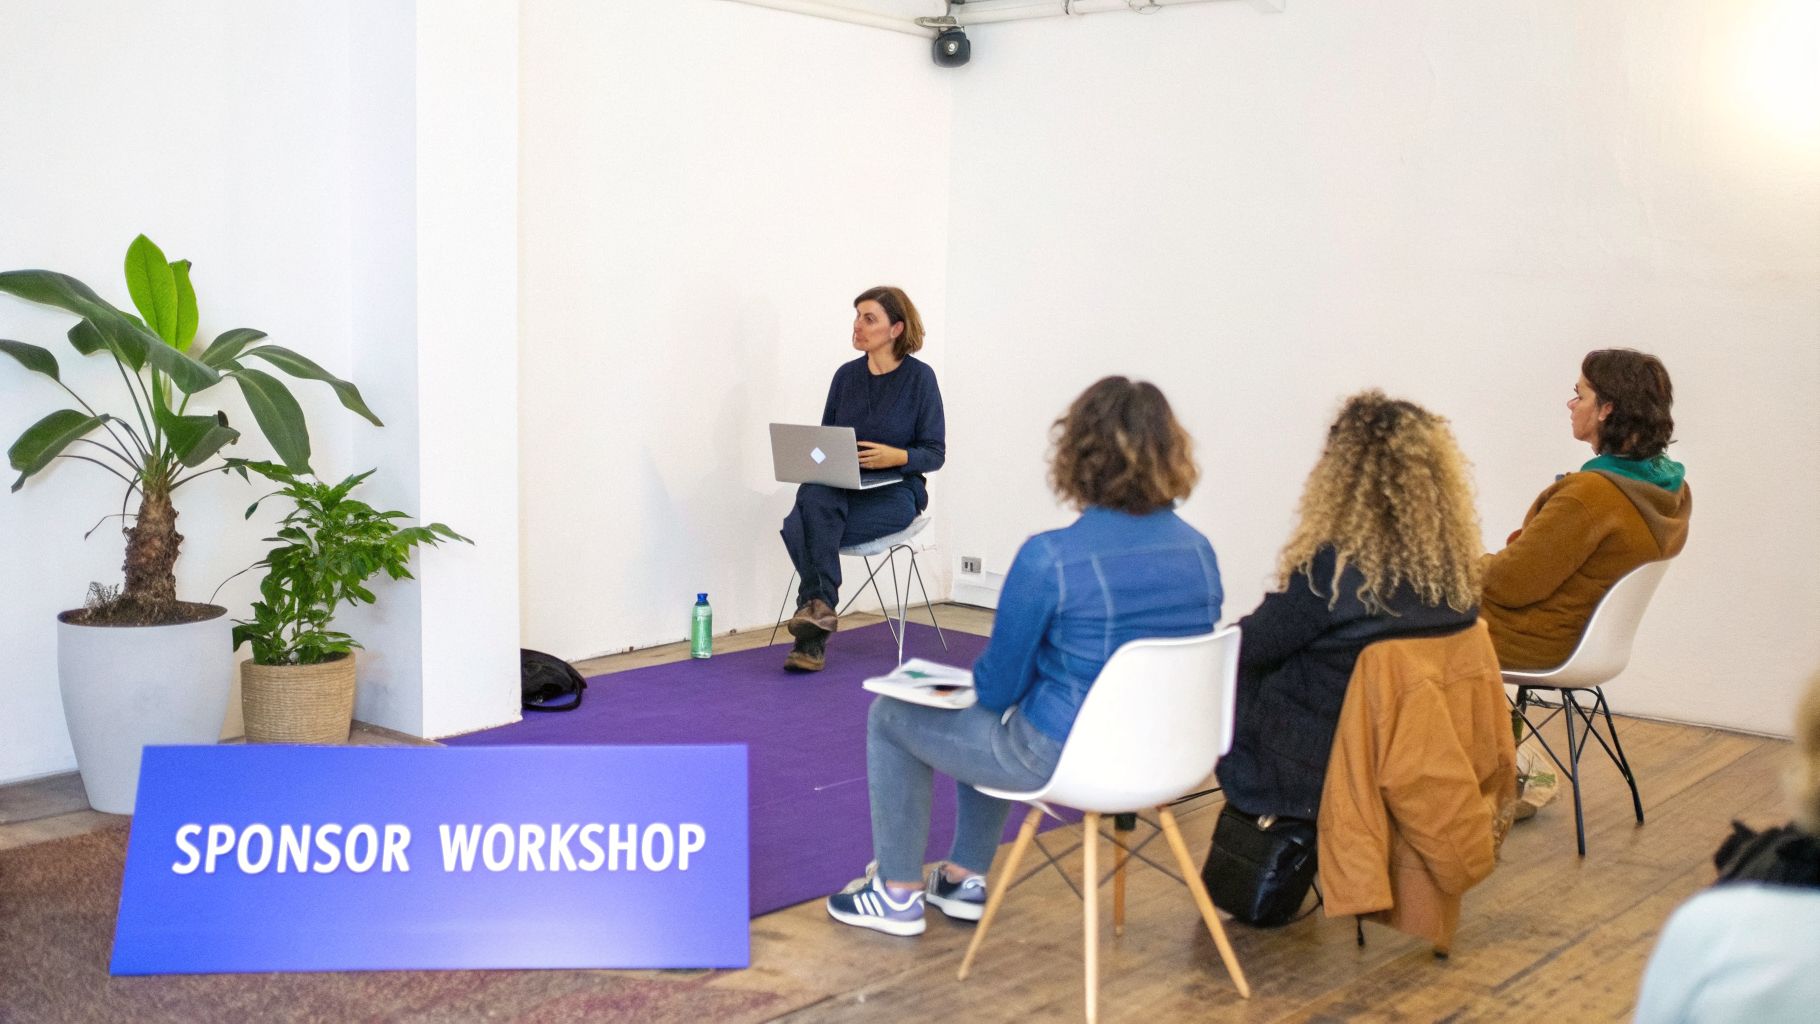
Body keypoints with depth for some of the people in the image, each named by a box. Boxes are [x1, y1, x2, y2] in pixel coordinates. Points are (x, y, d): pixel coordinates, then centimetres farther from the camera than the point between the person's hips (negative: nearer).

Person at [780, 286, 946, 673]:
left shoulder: (919, 377, -4)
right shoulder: (846, 376, 10)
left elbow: (935, 453, -4)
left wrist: (895, 456, -23)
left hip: (895, 492, -4)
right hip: (840, 488, 4)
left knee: (808, 529, -30)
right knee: (812, 497, -34)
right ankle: (819, 605, -34)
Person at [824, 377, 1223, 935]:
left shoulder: (1050, 557, -25)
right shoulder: (1199, 550, -5)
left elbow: (998, 686, -14)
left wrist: (986, 677, 11)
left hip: (1066, 758, -7)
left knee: (891, 714, 18)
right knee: (987, 719, 35)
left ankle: (898, 894, 28)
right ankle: (964, 878, 42)